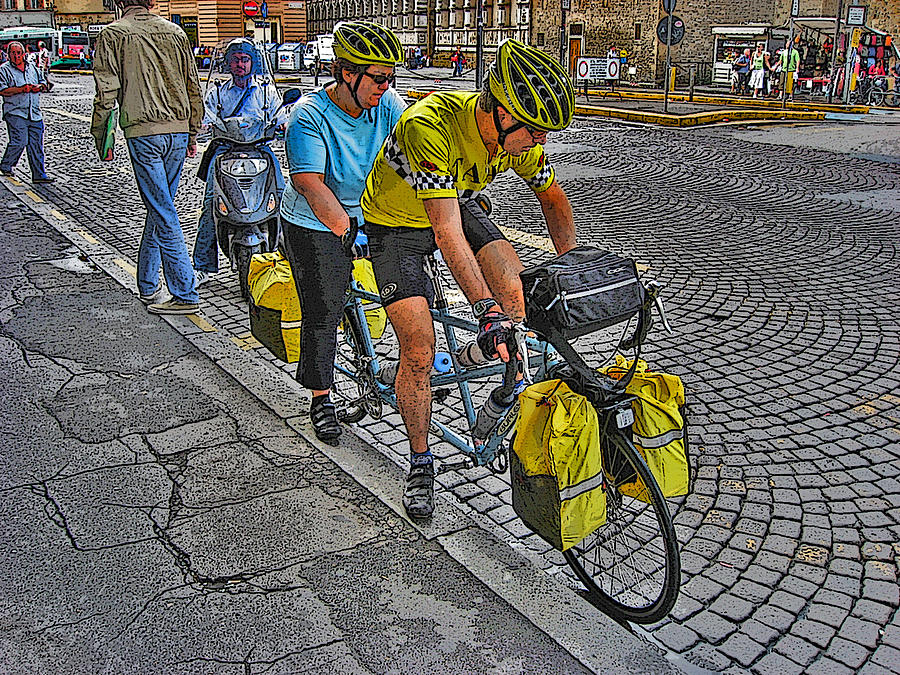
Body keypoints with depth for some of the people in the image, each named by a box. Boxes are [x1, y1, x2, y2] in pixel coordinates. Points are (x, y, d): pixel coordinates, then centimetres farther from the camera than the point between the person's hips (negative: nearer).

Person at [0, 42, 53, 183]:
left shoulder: (32, 67, 16)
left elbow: (44, 83, 21)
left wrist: (38, 87, -2)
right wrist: (21, 89, -19)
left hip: (35, 113, 5)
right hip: (15, 112, -5)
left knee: (36, 143, 1)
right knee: (19, 141, -12)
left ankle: (39, 174, 4)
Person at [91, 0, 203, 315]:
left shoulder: (112, 35, -1)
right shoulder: (175, 32, 10)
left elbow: (106, 95, -5)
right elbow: (194, 89, 12)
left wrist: (101, 140, 5)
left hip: (143, 133, -4)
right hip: (178, 130, 4)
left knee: (163, 214, -4)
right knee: (159, 208, 14)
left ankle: (185, 294, -3)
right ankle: (148, 285, 22)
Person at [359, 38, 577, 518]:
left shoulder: (519, 131, -18)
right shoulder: (429, 125, -38)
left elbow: (552, 197, -2)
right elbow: (447, 232, -43)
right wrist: (486, 309, -48)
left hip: (459, 206, 5)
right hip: (397, 224, -5)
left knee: (517, 292, -22)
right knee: (419, 353, -11)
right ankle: (420, 462, 11)